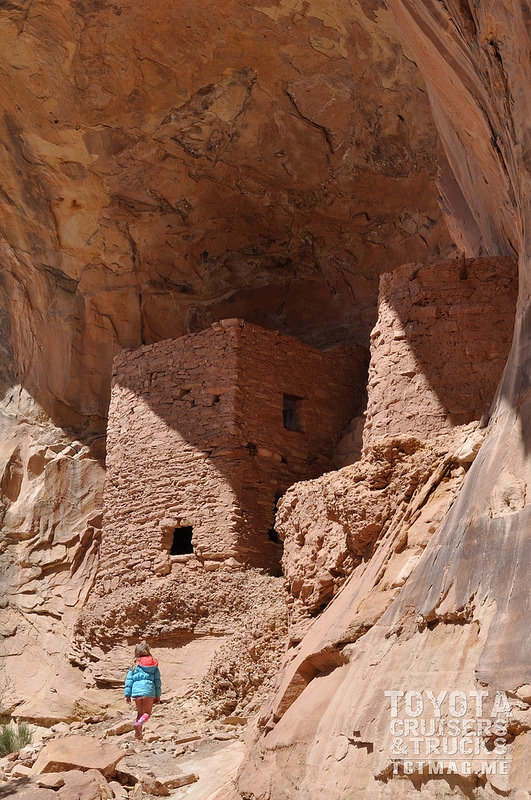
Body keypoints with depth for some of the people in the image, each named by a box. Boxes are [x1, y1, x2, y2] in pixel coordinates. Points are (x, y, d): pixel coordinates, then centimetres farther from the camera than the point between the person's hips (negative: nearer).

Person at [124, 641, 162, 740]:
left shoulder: (134, 665, 8)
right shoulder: (153, 665, 9)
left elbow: (129, 680, 5)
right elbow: (157, 680, 9)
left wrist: (127, 694, 8)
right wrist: (158, 695, 15)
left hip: (136, 691, 1)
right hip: (149, 691, -1)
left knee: (140, 713, 18)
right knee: (147, 713, 8)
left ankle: (138, 733, 9)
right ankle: (139, 724, -22)